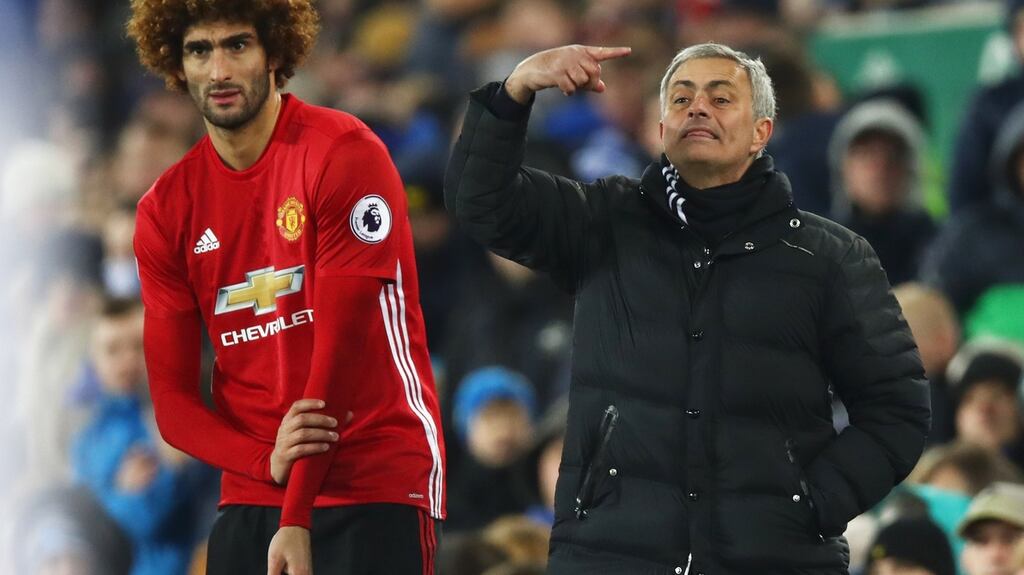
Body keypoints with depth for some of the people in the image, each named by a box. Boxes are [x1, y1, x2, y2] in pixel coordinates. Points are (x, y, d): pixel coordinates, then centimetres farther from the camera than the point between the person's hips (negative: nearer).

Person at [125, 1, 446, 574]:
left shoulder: (345, 152, -8)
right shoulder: (165, 211, 7)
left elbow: (343, 340, -14)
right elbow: (172, 397, 6)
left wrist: (296, 521, -19)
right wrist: (269, 461, -15)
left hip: (379, 487, -5)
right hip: (251, 498, 5)